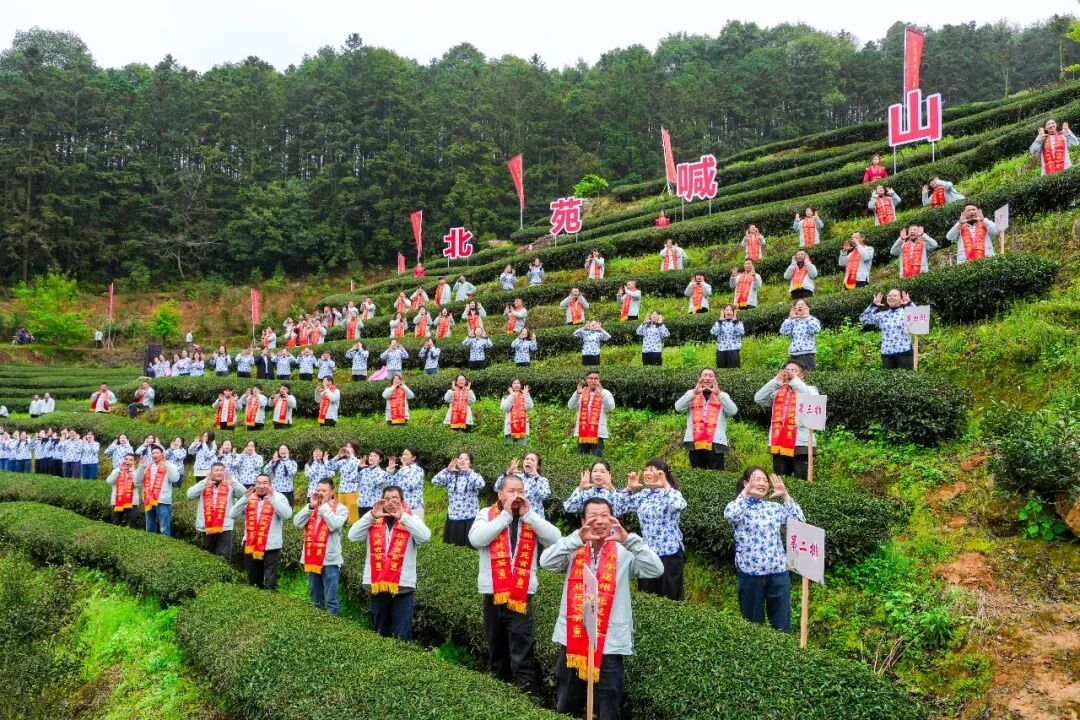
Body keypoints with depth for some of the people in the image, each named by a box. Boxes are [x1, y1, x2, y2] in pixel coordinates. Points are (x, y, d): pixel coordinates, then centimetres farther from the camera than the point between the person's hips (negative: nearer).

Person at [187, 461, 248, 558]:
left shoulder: (230, 486, 5)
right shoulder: (204, 485, 8)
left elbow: (244, 493, -9)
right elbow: (190, 494, -6)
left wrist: (232, 481, -20)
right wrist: (205, 483, -16)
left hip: (225, 527, -2)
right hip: (207, 527, 2)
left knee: (224, 557, -7)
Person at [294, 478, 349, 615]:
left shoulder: (340, 509, -3)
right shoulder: (310, 507, 11)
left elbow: (333, 525, -20)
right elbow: (297, 522, -2)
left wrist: (324, 505, -13)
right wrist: (311, 506, -10)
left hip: (330, 560, -5)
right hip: (312, 558, 5)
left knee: (331, 598, -3)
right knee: (315, 599, 17)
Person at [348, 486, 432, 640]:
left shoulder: (410, 519, 1)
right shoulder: (373, 521, 7)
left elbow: (425, 536, -18)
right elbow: (353, 536, -7)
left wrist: (403, 516, -25)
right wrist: (371, 515, -17)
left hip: (402, 586, -3)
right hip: (377, 585, 3)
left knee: (402, 636, 0)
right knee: (379, 634, 17)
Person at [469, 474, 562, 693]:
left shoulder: (532, 517, 7)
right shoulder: (486, 514, 2)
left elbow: (555, 539, -7)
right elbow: (476, 539, -17)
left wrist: (528, 514, -10)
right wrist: (505, 515, -14)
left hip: (522, 593, -1)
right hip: (493, 592, 1)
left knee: (522, 649, -6)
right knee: (496, 646, 16)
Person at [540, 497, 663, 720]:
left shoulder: (624, 553, -2)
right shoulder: (575, 550, 2)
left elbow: (656, 570, -15)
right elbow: (546, 562, -13)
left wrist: (629, 539, -25)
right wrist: (577, 538, -23)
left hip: (609, 645, -2)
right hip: (571, 641, 3)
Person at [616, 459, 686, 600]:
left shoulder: (671, 493, -8)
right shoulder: (642, 495, 7)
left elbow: (679, 505, -32)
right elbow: (617, 509, 9)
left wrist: (665, 485, -24)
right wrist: (629, 488, 1)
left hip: (669, 552, -5)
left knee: (671, 598, 5)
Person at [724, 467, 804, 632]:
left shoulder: (774, 507, 10)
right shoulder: (738, 507, -2)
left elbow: (799, 521, 1)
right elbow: (729, 515, -26)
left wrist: (785, 495, -1)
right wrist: (745, 492, -20)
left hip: (778, 572, 3)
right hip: (750, 573, -3)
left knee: (782, 623, 10)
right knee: (753, 622, 11)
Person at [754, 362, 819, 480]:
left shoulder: (809, 389, 8)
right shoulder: (778, 391, 16)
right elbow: (758, 399, 3)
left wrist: (795, 380, -11)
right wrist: (776, 381, -1)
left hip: (801, 444, -4)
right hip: (779, 443, 4)